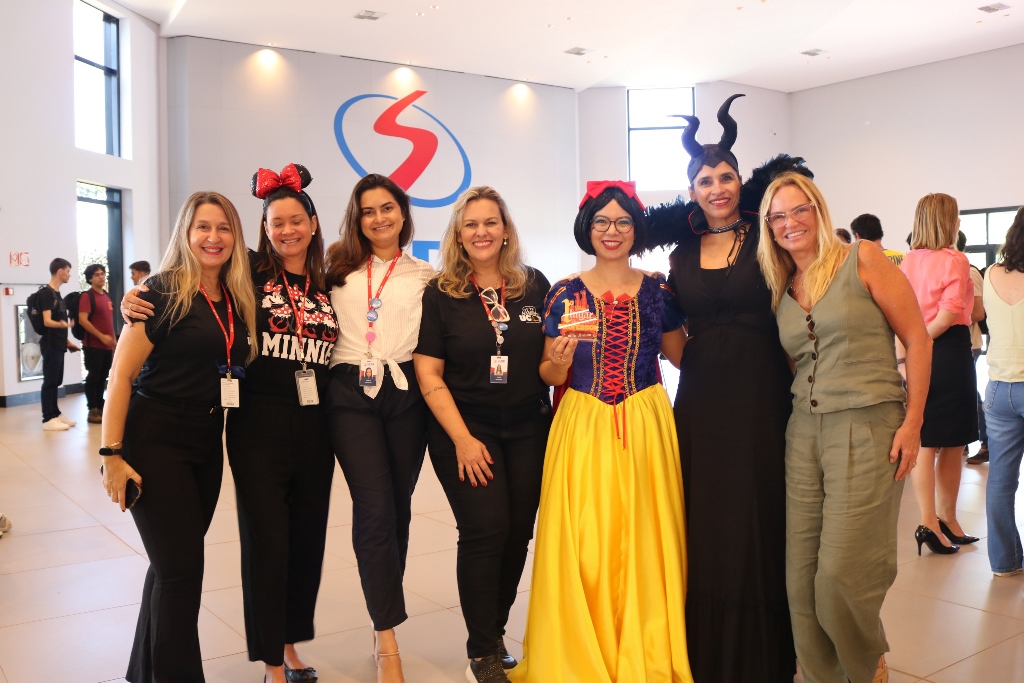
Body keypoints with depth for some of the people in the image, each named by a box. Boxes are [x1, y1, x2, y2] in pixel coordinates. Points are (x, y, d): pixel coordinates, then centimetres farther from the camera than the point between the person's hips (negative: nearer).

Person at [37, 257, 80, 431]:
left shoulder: (57, 293, 16)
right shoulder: (46, 293, -12)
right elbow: (47, 321, -20)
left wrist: (68, 342, 24)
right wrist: (63, 324, -40)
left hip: (59, 344, 9)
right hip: (50, 345, -9)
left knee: (56, 381, 13)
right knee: (50, 381, -6)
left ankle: (55, 413, 20)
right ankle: (48, 419, -4)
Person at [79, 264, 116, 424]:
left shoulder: (106, 295, 14)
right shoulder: (87, 296, -9)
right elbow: (82, 320, -17)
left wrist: (114, 339, 16)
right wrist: (101, 336, -18)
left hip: (107, 345, 7)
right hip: (93, 345, -7)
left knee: (102, 378, 12)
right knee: (93, 378, -2)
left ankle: (101, 408, 19)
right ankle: (92, 411, 3)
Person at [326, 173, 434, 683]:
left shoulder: (424, 275, 10)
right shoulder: (338, 267, 10)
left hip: (405, 393, 2)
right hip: (351, 393, -1)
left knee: (397, 508, 8)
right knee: (375, 508, -10)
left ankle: (384, 619, 26)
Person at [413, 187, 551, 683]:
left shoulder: (535, 285, 3)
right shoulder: (440, 294, -3)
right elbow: (428, 374, -5)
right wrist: (462, 439, -11)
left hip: (529, 429, 3)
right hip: (465, 428, -3)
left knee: (518, 532, 4)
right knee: (486, 530, -9)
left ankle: (496, 633, 25)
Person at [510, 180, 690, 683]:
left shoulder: (658, 290, 5)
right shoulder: (565, 294, 3)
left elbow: (682, 355, 11)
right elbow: (551, 375, 6)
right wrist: (558, 363, -15)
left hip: (646, 426, 1)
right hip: (583, 428, 0)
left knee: (643, 540, 4)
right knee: (582, 545, 0)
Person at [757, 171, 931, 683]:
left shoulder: (862, 258, -2)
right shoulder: (779, 288, 12)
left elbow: (917, 339, -3)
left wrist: (912, 423, -8)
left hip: (868, 429, -5)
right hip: (804, 432, 5)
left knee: (843, 572, -5)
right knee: (801, 573, 4)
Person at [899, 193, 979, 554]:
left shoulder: (907, 262, 7)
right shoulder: (955, 261, -8)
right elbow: (948, 315, -17)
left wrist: (904, 355, -1)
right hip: (949, 352, -5)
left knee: (925, 443, 8)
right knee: (953, 443, 7)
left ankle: (929, 522, 8)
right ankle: (946, 520, 15)